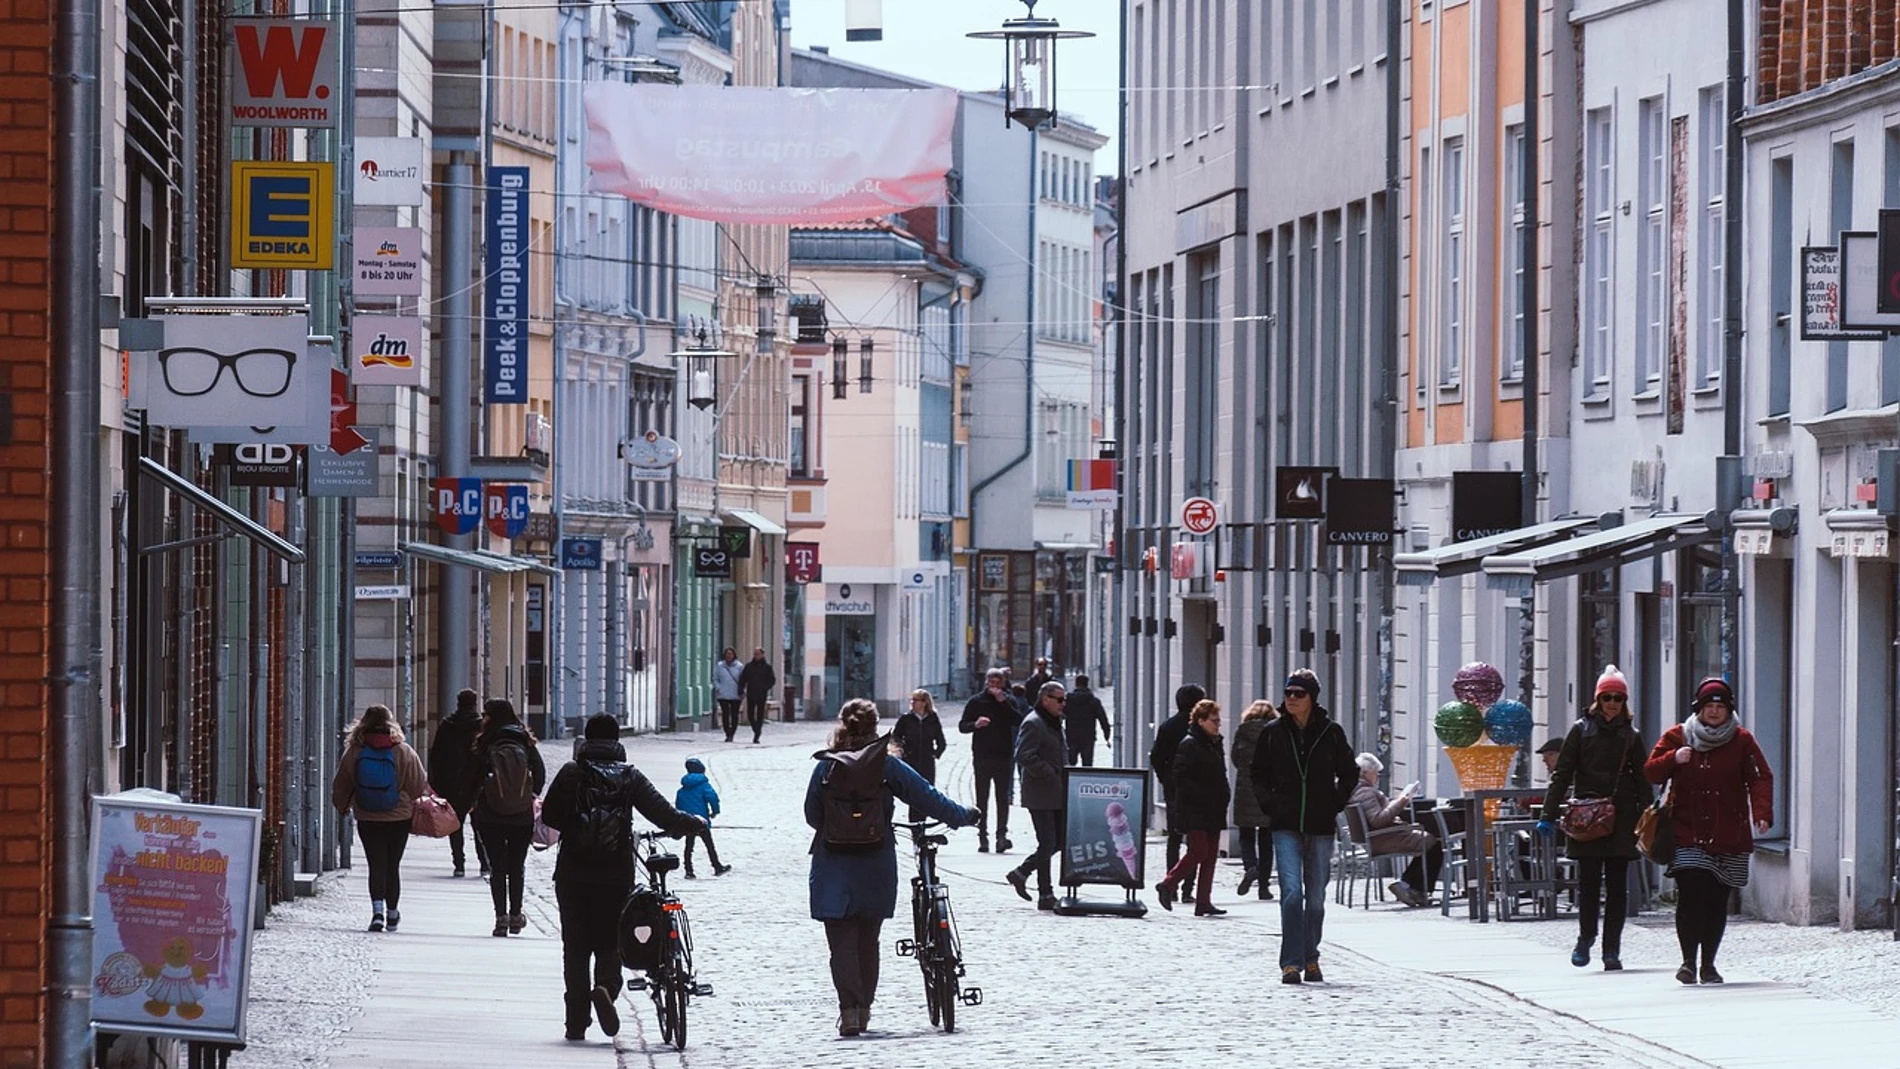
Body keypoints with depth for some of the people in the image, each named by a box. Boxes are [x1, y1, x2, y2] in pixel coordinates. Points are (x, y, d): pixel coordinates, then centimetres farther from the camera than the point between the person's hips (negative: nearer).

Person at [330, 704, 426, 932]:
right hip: (399, 818, 0)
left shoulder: (354, 752, -5)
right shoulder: (403, 752, -8)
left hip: (367, 819, 0)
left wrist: (343, 807, 25)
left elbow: (341, 786, 7)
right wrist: (415, 808, 20)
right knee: (392, 865, 11)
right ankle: (392, 913, 22)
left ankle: (378, 910, -18)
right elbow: (418, 786, -1)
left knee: (376, 865, 1)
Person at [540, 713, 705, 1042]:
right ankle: (606, 986, -20)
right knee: (609, 941, 11)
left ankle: (576, 1022, 5)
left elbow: (549, 815, -7)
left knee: (575, 946, 7)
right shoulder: (630, 777, -1)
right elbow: (664, 814, -4)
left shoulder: (571, 773, -3)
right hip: (616, 876, 0)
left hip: (573, 876, 0)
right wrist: (696, 824, 14)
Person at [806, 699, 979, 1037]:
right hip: (875, 869, 1)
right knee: (868, 940, 16)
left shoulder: (825, 766, -4)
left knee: (842, 941, -1)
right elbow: (927, 798, 0)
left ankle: (849, 1009, -16)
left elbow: (812, 815, 4)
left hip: (833, 869, -1)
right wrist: (964, 816, 15)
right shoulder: (886, 765, -5)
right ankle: (863, 1008, 20)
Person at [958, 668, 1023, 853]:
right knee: (982, 800, 2)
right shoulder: (976, 702, 8)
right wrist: (975, 724, -14)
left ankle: (1002, 835, -6)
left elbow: (1019, 721, -9)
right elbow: (962, 726, 6)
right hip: (981, 757, 0)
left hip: (1003, 756, 0)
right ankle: (982, 838, 3)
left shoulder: (1009, 702, 7)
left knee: (1003, 799, -4)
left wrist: (1003, 702, -15)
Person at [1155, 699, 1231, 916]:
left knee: (1210, 855, 5)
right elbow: (1180, 777, -17)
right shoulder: (1189, 745, -10)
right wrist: (1201, 796, -20)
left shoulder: (1215, 744, 16)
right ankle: (1167, 886, 3)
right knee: (1199, 851, -11)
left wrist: (1223, 799, 10)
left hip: (1213, 811, 8)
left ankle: (1204, 901, 6)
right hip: (1194, 811, -8)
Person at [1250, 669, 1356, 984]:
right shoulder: (1273, 733, 3)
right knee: (1292, 892, -14)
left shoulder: (1331, 732, 1)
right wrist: (1271, 804, 1)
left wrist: (1334, 805, 3)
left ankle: (1311, 959, 21)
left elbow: (1349, 775, 13)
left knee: (1316, 897, 7)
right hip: (1286, 827, -1)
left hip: (1321, 827, 1)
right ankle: (1291, 963, -15)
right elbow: (1259, 777, 13)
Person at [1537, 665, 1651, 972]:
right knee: (1588, 883, 0)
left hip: (1621, 820, 1)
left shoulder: (1630, 736, 10)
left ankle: (1612, 950, 4)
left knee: (1617, 886, 0)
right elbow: (1562, 774, 2)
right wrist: (1549, 814, -5)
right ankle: (1585, 940, 18)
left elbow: (1642, 782, 10)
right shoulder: (1582, 730, 5)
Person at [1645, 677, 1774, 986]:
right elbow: (1651, 772, 8)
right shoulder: (1676, 738, 7)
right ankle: (1689, 961, -8)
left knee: (1717, 902, 4)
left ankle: (1708, 965, 16)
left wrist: (1762, 813, -17)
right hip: (1688, 836, -1)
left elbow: (1760, 778, -1)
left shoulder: (1742, 741, 5)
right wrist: (1673, 759, -13)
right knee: (1691, 896, -15)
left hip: (1729, 837, 1)